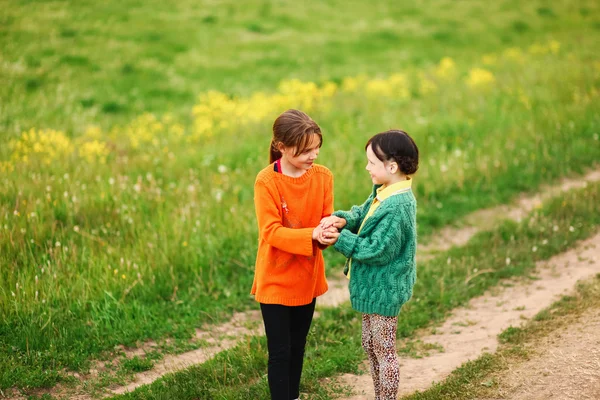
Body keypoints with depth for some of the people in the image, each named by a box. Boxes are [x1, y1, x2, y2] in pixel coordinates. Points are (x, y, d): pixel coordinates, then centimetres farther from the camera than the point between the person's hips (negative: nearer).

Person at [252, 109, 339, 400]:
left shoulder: (323, 176, -5)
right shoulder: (266, 182, -19)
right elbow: (271, 232, -21)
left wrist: (328, 231, -27)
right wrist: (311, 235, -33)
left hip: (308, 277, 5)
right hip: (276, 280, -5)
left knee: (298, 347, 20)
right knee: (280, 352, 2)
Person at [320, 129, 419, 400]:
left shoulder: (397, 207, -28)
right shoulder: (384, 192, 1)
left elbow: (376, 250, -27)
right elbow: (362, 215, 7)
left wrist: (341, 239, -23)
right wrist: (343, 219, -14)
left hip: (383, 290, -10)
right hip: (374, 287, 10)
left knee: (384, 351, 6)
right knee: (370, 345, 23)